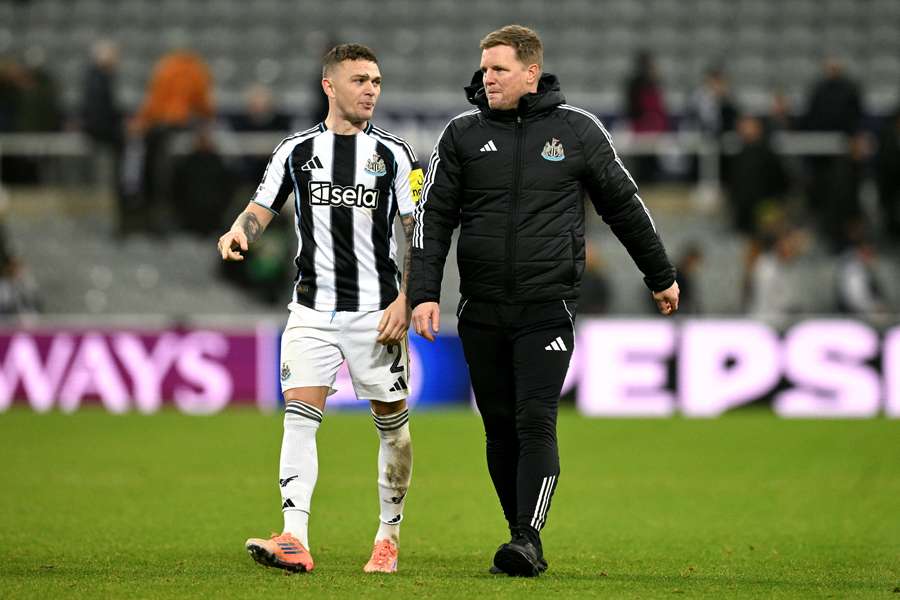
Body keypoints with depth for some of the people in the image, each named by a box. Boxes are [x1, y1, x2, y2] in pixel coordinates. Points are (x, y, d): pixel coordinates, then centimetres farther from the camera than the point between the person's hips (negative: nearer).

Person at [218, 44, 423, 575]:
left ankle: (389, 537, 19)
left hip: (377, 311, -1)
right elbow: (260, 211, 11)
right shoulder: (296, 151, 6)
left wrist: (404, 300, -8)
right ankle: (295, 541, -20)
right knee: (299, 416, -13)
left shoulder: (393, 153, 2)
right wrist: (239, 233, -13)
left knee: (393, 423, 4)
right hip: (313, 309, 1)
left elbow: (418, 233, 2)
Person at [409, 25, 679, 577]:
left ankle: (528, 539, -17)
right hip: (482, 312, 3)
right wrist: (424, 293, -6)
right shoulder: (463, 134, 5)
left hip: (548, 308, -3)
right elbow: (433, 216, 5)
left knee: (536, 422, -14)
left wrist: (661, 276, 19)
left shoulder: (578, 131, 2)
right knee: (500, 429, 7)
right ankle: (523, 538, 18)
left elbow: (624, 205, 12)